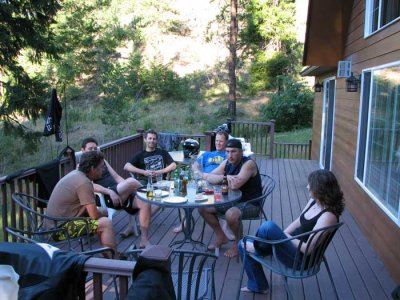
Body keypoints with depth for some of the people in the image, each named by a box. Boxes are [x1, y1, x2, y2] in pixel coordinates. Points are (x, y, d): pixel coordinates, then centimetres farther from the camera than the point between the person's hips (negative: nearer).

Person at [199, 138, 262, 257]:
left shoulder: (248, 164, -22)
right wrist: (226, 177, -23)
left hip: (250, 203, -7)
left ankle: (238, 242, -6)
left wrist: (221, 178, -16)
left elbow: (235, 185, -34)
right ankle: (221, 237, 16)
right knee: (203, 208, -1)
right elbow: (209, 177, -4)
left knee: (231, 214, -37)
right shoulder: (226, 163, 1)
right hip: (231, 201, 8)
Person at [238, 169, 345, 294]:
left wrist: (285, 236, -13)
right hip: (294, 243, 9)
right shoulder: (313, 201, 1)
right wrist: (280, 235, -1)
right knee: (244, 245, 5)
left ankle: (258, 247, 4)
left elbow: (307, 248, -25)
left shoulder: (328, 216, -26)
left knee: (268, 226, -32)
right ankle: (258, 286, 22)